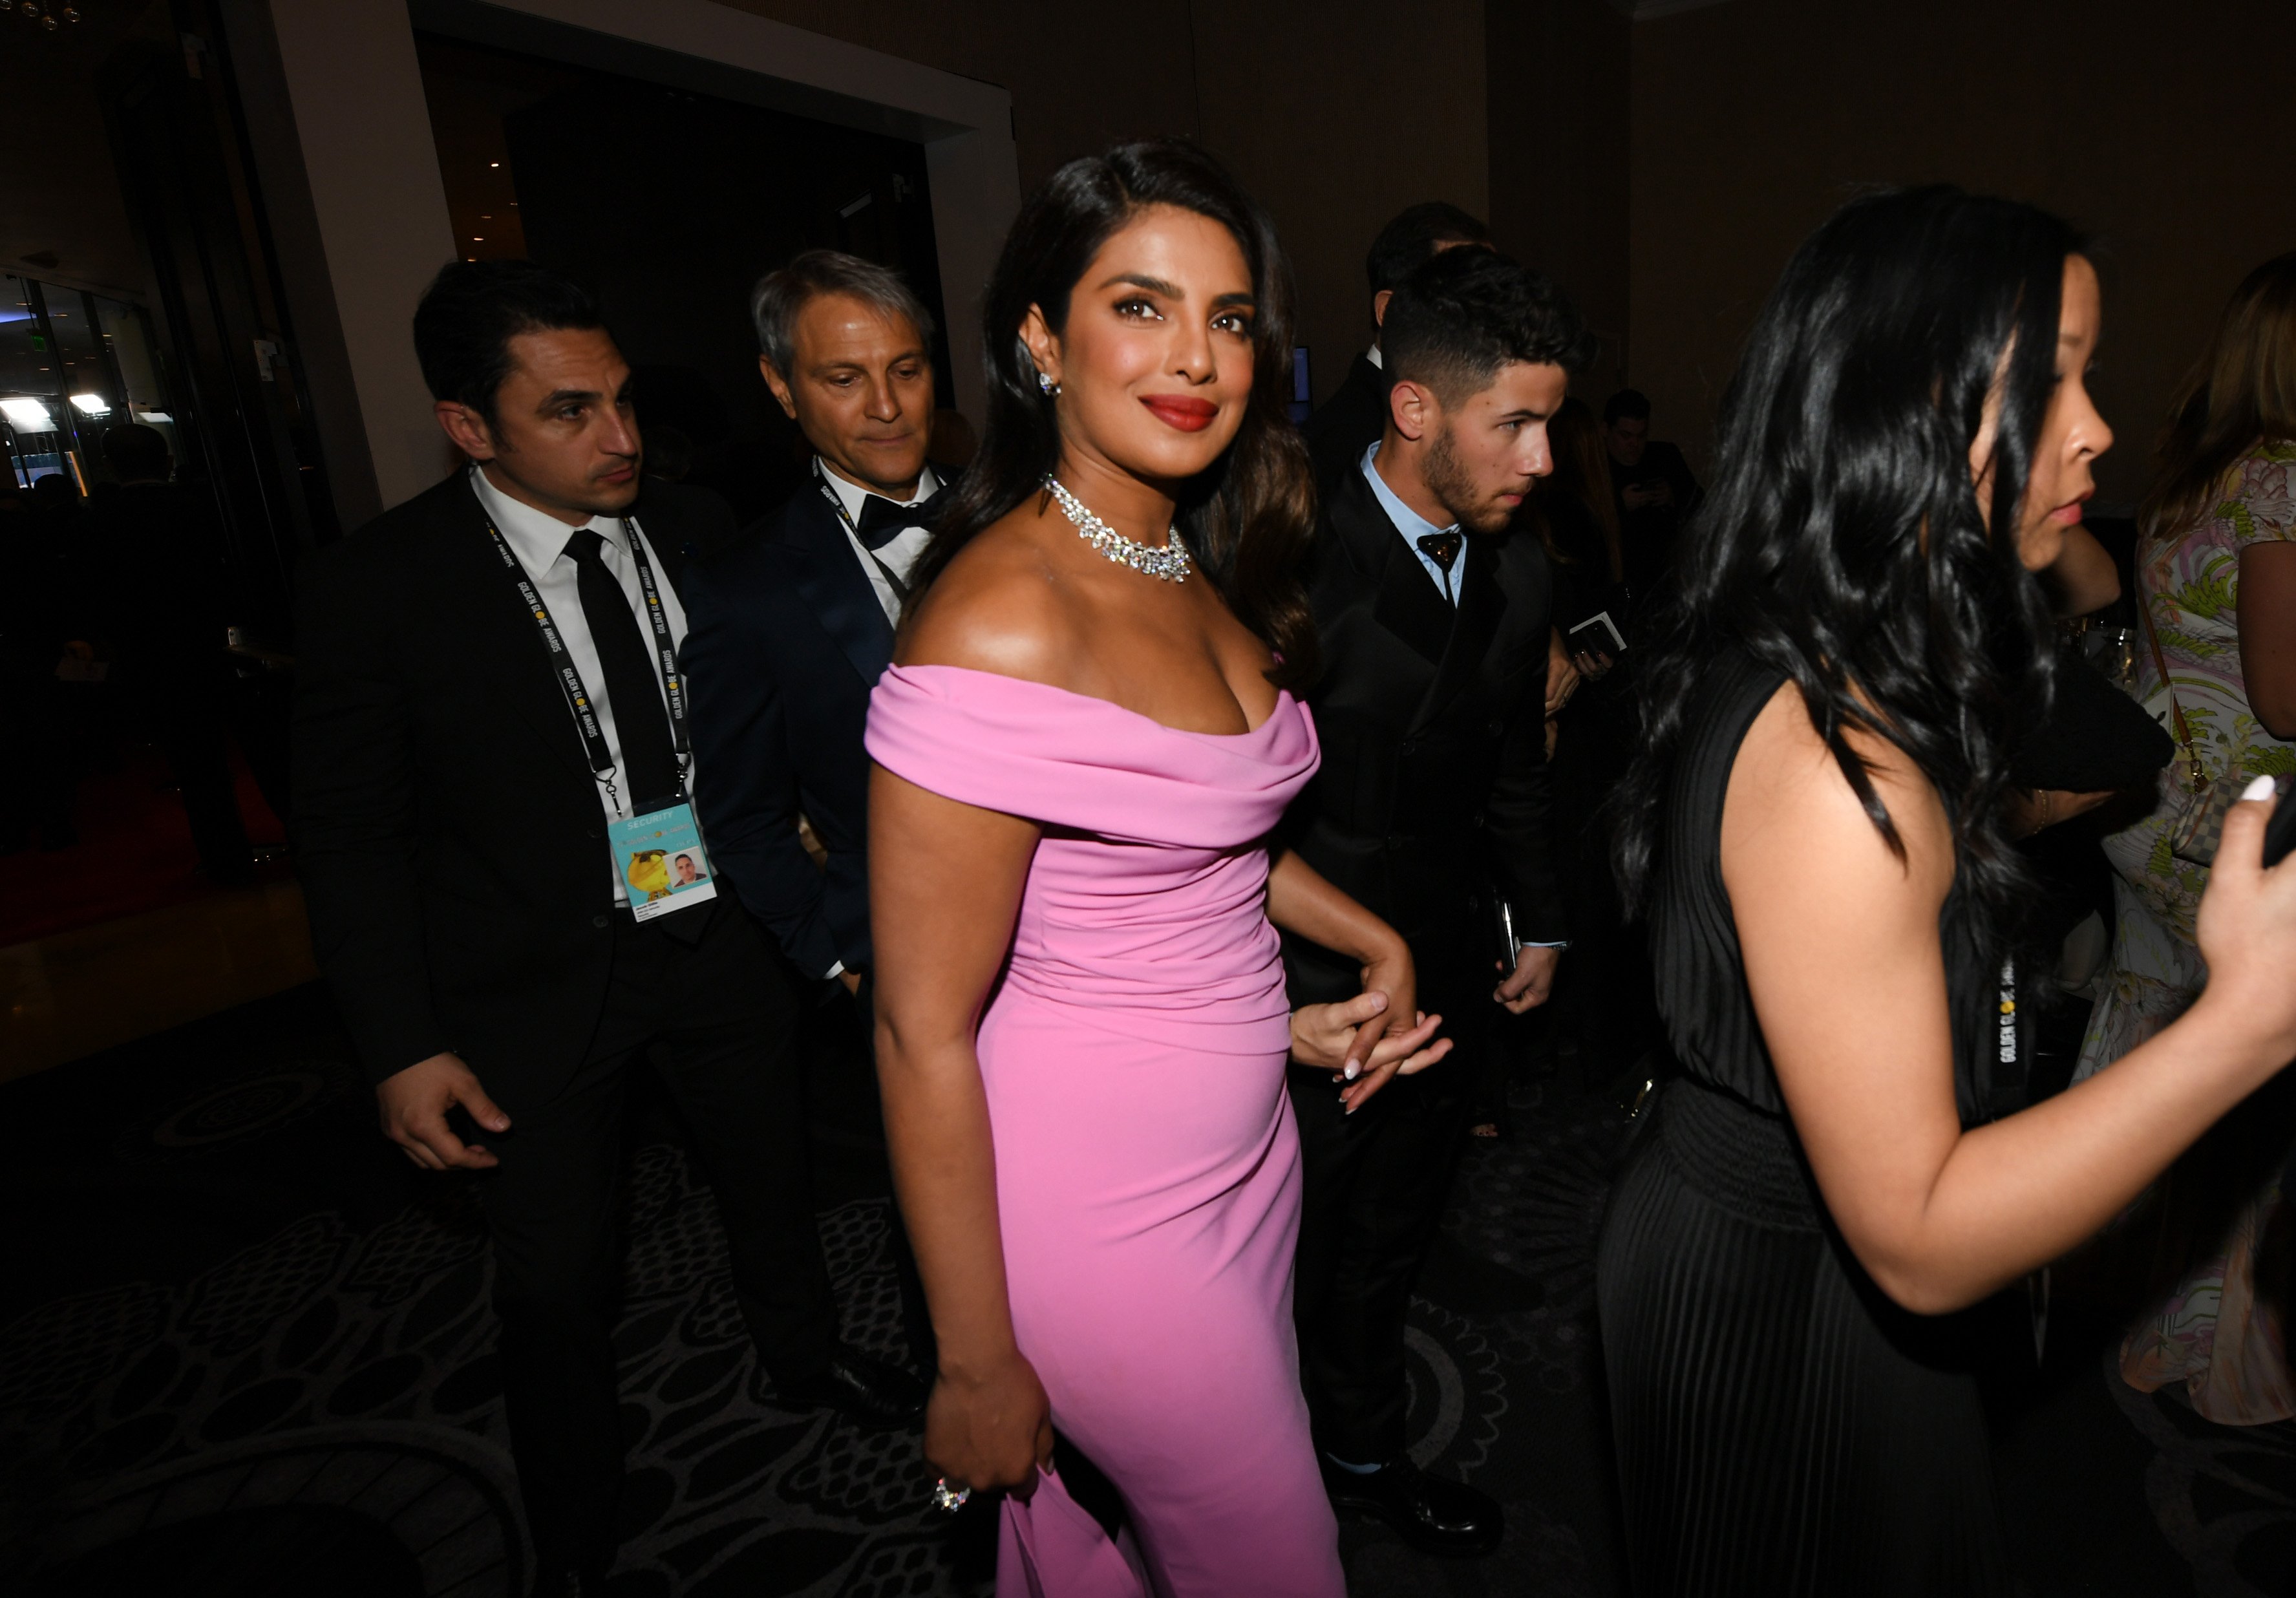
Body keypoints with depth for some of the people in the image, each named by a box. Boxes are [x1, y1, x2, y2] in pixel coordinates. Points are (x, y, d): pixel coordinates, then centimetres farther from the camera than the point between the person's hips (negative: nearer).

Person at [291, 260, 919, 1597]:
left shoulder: (697, 529, -4)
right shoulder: (374, 589, -14)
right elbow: (350, 836, -10)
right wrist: (404, 1049, -12)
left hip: (724, 937, 4)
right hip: (536, 988, -3)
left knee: (774, 1180, 24)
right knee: (557, 1282, 13)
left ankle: (805, 1357, 56)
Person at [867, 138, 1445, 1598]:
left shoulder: (1203, 573, 1)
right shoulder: (999, 625, -26)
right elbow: (925, 1030, -22)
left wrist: (1371, 936, 5)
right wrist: (977, 1368, -14)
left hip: (1244, 1143, 7)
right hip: (1100, 1198, -7)